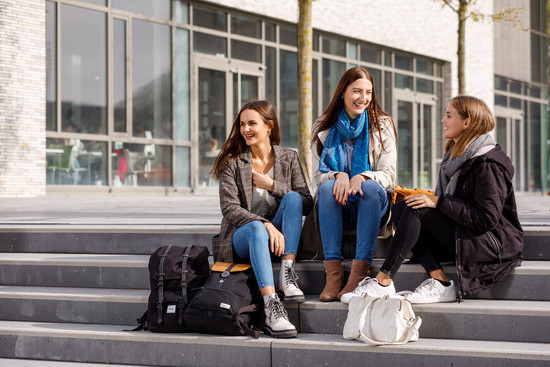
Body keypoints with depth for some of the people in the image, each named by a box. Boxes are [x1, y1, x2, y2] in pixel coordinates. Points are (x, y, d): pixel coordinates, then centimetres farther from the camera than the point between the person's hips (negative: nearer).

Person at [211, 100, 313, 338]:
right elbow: (230, 208, -13)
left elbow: (307, 204, -1)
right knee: (257, 228, -37)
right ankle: (271, 307, -52)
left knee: (293, 198, -23)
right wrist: (266, 224, -28)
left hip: (279, 237, 2)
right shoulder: (232, 163, 0)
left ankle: (287, 271, -32)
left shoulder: (288, 158, 6)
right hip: (242, 236, -2)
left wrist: (273, 186, -12)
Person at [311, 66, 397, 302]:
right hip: (336, 206, 1)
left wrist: (362, 178, -27)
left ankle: (360, 270, -38)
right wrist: (338, 176, -23)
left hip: (371, 205, -1)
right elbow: (318, 175, 1)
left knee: (371, 187, -33)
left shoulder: (382, 124, 2)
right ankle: (333, 271, -38)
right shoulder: (323, 128, 5)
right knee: (328, 187, -31)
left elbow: (388, 175, -5)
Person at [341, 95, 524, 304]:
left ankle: (383, 282, -21)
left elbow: (487, 218, -22)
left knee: (416, 209, -22)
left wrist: (438, 202, -21)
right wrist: (429, 198, -3)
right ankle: (439, 281, -14)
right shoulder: (457, 154, 12)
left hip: (492, 244, -9)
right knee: (399, 208, -5)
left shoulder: (487, 164, -16)